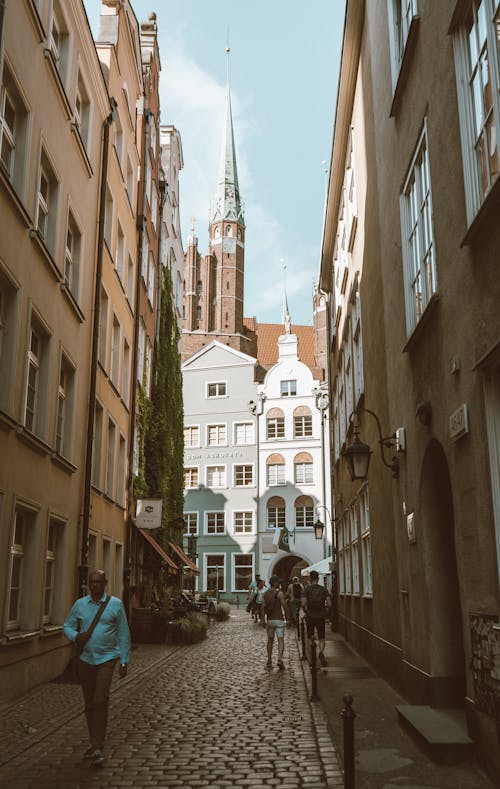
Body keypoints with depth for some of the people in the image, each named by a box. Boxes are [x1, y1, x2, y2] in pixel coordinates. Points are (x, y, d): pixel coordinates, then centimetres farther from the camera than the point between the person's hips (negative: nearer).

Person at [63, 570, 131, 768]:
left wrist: (124, 662, -1)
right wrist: (76, 636, -13)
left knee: (100, 701, -14)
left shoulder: (116, 604, -4)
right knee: (89, 704, 11)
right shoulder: (80, 604, 3)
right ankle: (94, 743, 26)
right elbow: (67, 626, 10)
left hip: (107, 658, -3)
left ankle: (98, 748, -8)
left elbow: (123, 634, 0)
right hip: (85, 660, 4)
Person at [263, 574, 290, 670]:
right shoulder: (280, 593, -11)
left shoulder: (265, 594, 3)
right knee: (281, 640, -4)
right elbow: (285, 606, -11)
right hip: (279, 619, -5)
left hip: (269, 619, 5)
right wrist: (288, 615, 4)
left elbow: (264, 607, 2)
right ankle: (279, 659, -22)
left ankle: (269, 661, 19)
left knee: (270, 640, 17)